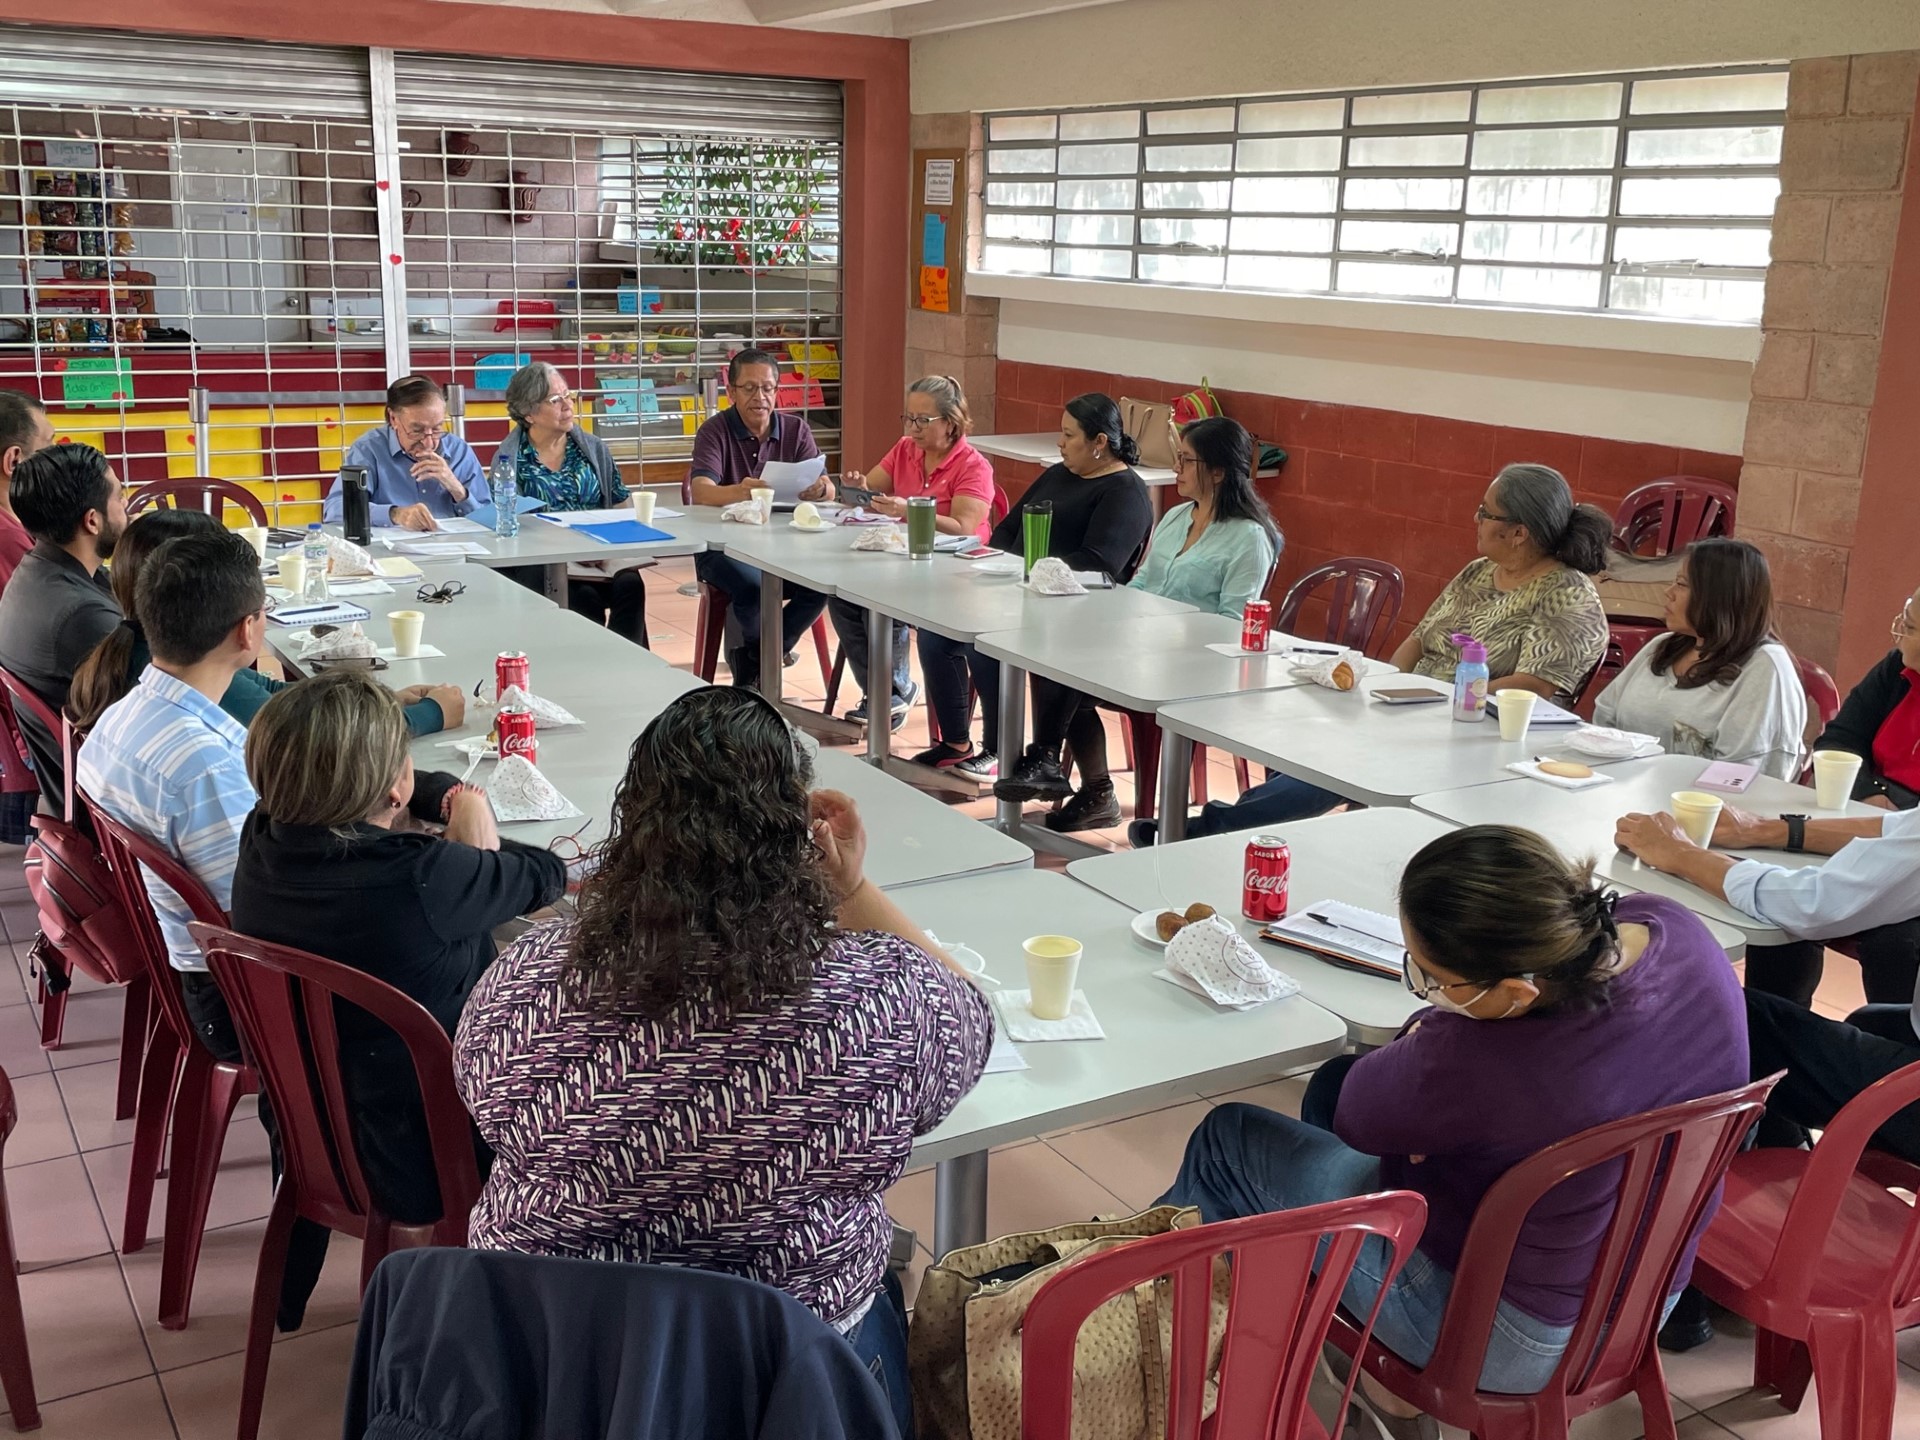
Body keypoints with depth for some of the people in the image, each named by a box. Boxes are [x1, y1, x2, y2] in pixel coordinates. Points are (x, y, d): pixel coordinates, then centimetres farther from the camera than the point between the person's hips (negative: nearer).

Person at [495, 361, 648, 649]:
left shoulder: (593, 448, 14)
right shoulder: (510, 457, 5)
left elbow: (620, 508, 13)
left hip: (599, 557, 3)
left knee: (630, 584, -29)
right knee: (584, 596, -32)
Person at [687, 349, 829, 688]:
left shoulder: (795, 430, 6)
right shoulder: (715, 431, -5)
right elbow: (701, 493, -22)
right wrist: (738, 492, -45)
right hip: (723, 546, -3)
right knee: (753, 585, -36)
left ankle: (752, 663, -6)